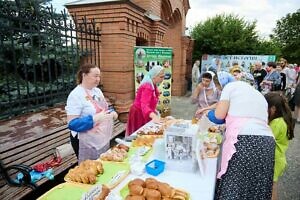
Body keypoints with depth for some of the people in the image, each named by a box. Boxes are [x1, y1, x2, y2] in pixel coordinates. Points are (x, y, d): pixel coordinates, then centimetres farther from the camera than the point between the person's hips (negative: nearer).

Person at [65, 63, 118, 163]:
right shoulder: (76, 95, -18)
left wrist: (111, 113, -4)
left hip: (104, 139, 8)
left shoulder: (97, 90, 6)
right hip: (87, 143, -7)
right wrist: (95, 119, -33)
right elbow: (72, 123, -23)